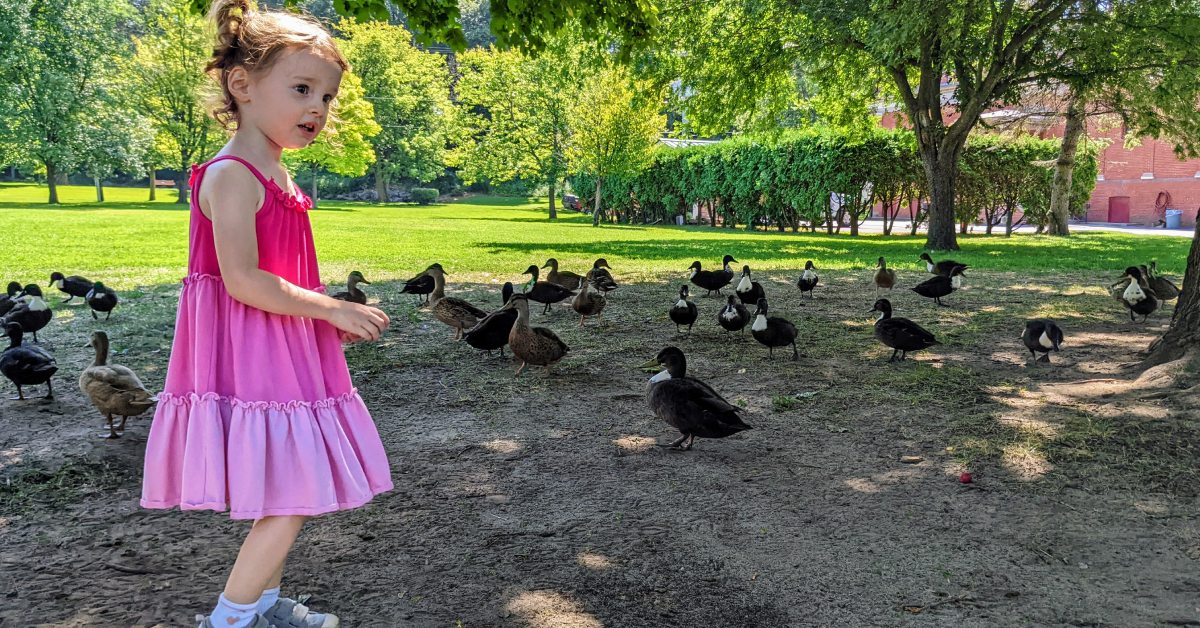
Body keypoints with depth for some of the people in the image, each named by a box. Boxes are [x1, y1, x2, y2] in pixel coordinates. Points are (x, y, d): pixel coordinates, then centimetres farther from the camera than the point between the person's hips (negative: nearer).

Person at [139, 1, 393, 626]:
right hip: (251, 357, -10)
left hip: (284, 354, 10)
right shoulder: (233, 175, -17)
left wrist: (335, 317, 10)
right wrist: (331, 308, -19)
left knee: (285, 495, 18)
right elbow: (242, 281, -25)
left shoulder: (275, 177, 14)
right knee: (290, 496, -5)